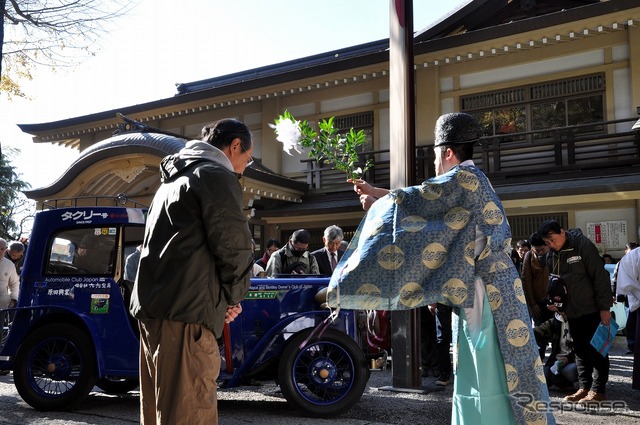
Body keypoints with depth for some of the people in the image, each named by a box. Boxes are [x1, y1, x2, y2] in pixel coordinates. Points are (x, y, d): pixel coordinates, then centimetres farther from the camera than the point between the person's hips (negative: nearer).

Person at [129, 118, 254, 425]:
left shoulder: (173, 179, 24)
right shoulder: (217, 176, -7)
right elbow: (233, 247, -13)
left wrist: (223, 297, 16)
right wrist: (234, 296, 5)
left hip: (151, 306, 10)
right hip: (184, 313, -10)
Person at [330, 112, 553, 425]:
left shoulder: (464, 177, -12)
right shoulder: (469, 183, 18)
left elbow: (417, 200, -11)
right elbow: (425, 203, 24)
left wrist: (377, 200, 8)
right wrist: (375, 192, 26)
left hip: (489, 292, -10)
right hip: (479, 292, 10)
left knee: (492, 375, -3)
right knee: (480, 374, 15)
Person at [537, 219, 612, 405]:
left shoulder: (583, 245, -14)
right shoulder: (551, 255, 5)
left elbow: (600, 277, -16)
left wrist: (604, 307, -17)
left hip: (592, 310, -6)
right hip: (572, 312, 7)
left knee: (597, 349, 0)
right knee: (580, 349, 12)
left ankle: (598, 390, 7)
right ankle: (584, 387, 20)